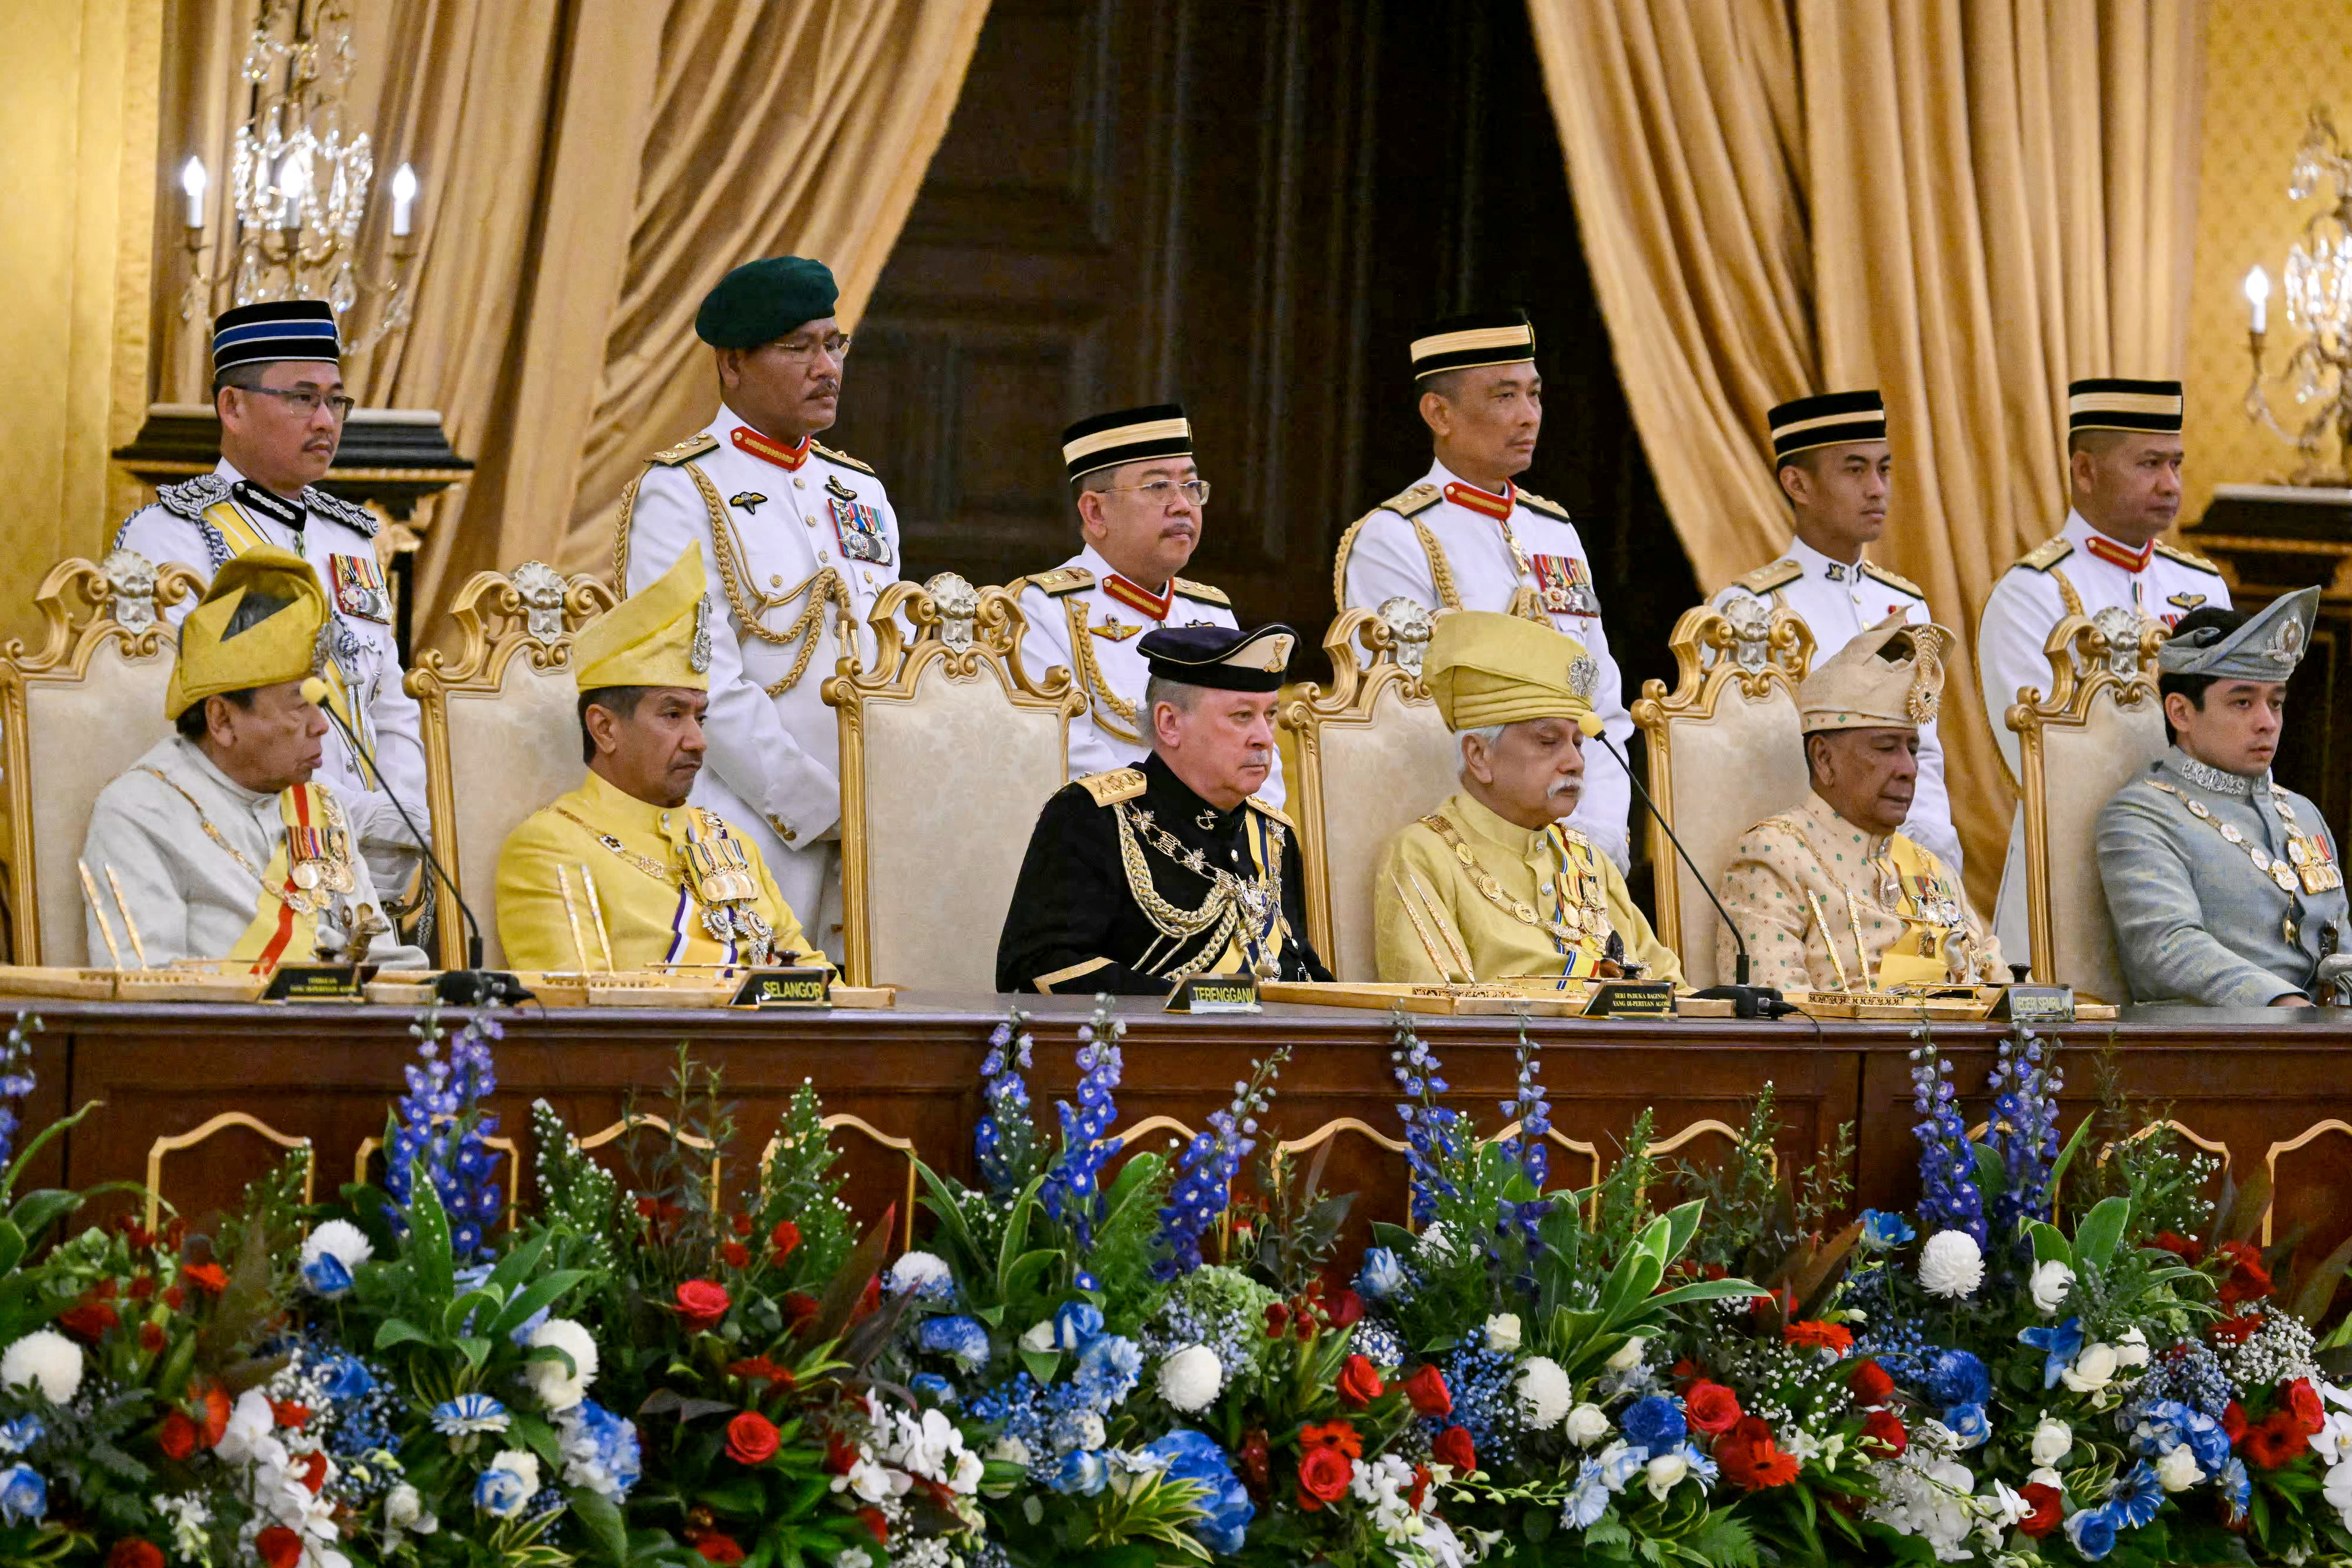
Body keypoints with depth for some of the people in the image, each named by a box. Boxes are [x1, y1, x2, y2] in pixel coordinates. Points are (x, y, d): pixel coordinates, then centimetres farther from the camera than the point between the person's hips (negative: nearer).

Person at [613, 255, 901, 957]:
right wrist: (823, 810, -13)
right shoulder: (679, 493, -4)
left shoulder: (861, 493, 18)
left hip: (865, 844, 6)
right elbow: (708, 687, -12)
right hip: (745, 837, -6)